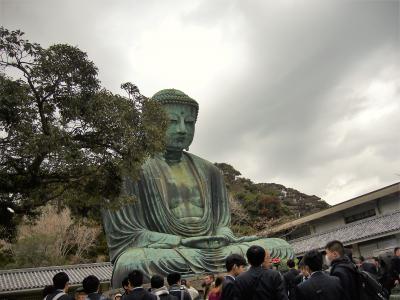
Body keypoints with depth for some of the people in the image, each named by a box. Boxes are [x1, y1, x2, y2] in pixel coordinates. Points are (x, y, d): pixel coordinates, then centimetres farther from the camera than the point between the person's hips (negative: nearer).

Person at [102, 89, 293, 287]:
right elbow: (126, 234, -5)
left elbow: (222, 223, 17)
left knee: (280, 247, -12)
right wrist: (182, 241, -16)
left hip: (213, 249, 5)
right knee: (132, 263, -40)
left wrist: (221, 237, -10)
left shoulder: (208, 171, 17)